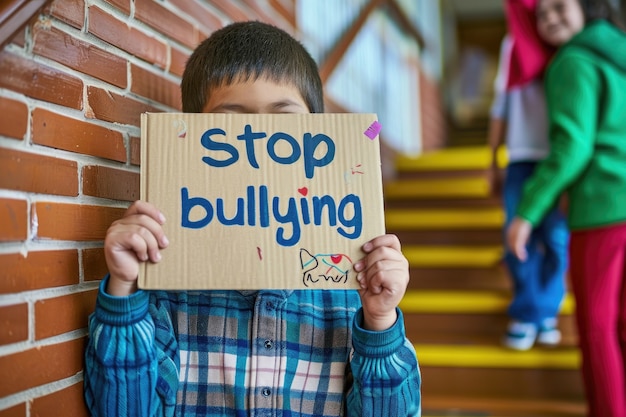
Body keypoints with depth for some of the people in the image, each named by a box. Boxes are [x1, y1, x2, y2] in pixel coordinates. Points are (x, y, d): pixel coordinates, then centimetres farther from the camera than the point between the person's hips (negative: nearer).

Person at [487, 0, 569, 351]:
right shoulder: (512, 44, 17)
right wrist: (493, 161, 15)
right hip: (520, 157, 3)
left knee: (556, 238, -2)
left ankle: (543, 312, 13)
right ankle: (528, 313, 12)